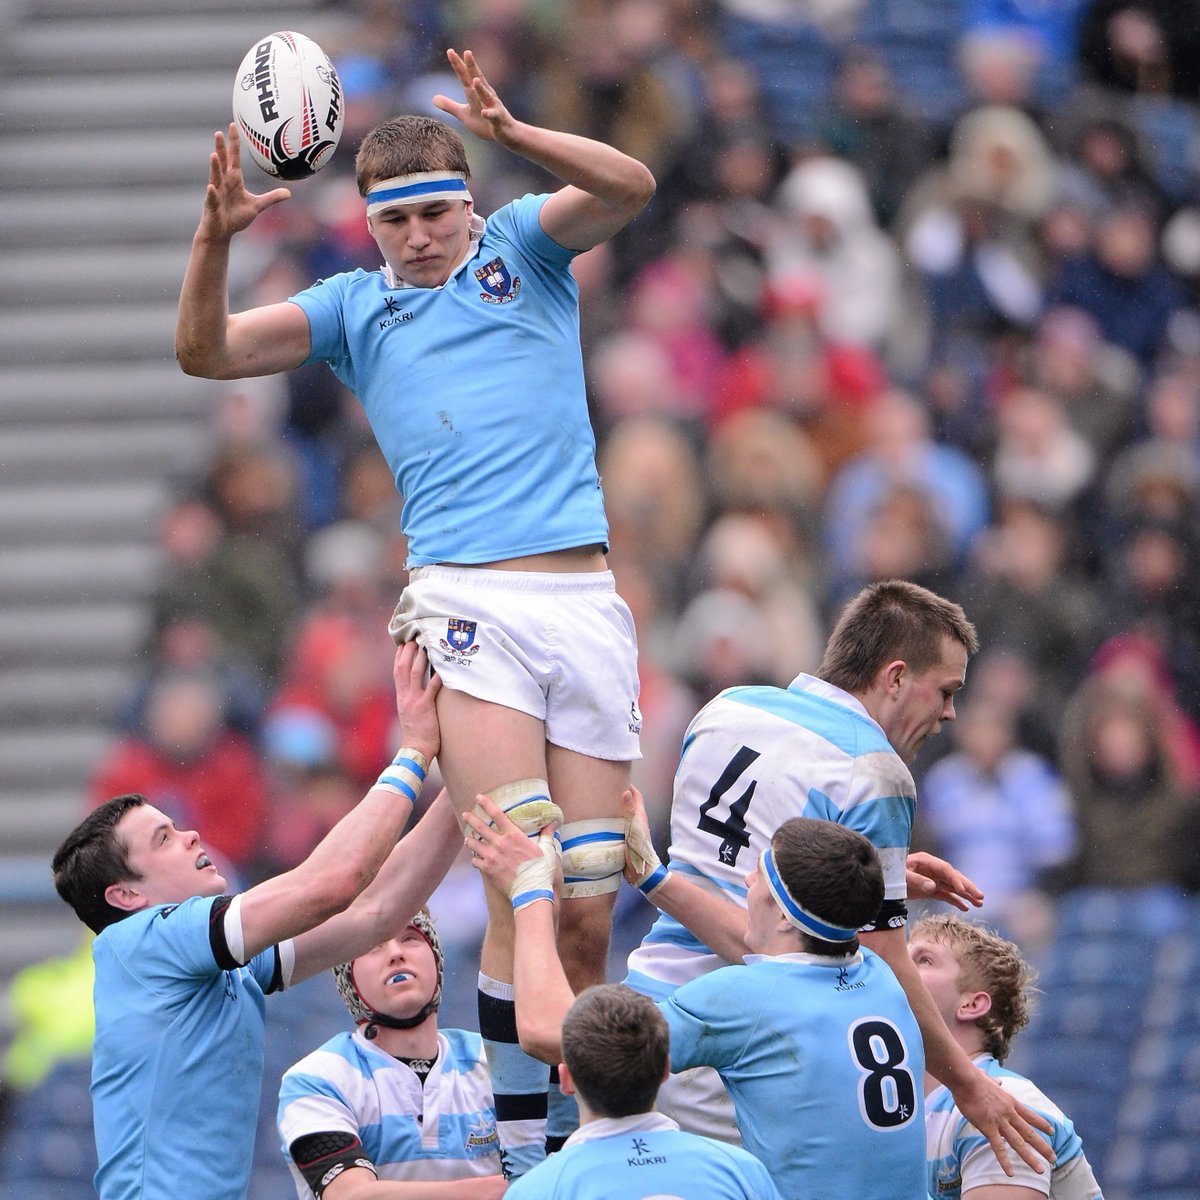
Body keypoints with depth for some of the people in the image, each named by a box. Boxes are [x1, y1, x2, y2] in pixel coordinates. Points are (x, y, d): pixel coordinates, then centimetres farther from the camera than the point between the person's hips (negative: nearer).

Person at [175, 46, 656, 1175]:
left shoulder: (525, 244, 13)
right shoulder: (355, 308, 15)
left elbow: (628, 187, -5)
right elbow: (205, 351, 7)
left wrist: (509, 133, -20)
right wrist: (214, 237, -10)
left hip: (586, 600, 1)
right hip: (465, 604, -1)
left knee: (588, 915, 0)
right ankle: (513, 1151, -16)